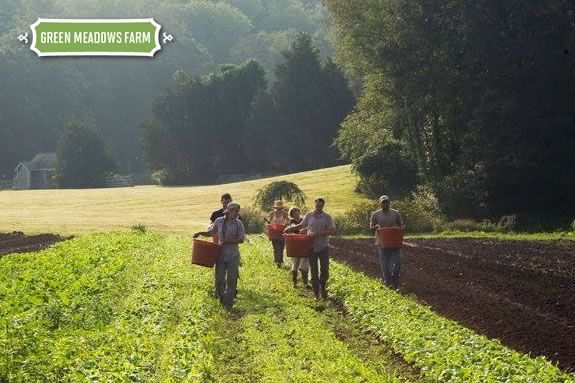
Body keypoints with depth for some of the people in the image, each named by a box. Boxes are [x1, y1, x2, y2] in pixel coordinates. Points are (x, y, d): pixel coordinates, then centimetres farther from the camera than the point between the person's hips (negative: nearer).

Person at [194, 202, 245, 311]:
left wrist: (227, 241, -17)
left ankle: (228, 304, 7)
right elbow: (211, 232, 14)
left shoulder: (238, 223, -4)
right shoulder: (219, 221, 1)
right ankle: (221, 297, 29)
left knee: (231, 279, -1)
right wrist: (201, 233, -3)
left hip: (233, 255, -2)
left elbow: (241, 239, -9)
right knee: (219, 278, 4)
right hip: (221, 254, 2)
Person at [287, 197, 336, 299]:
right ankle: (316, 294, 12)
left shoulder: (327, 217, -3)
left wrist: (318, 233, -19)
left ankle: (323, 288, 22)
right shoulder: (309, 215, 5)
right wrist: (291, 228, 3)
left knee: (324, 269, -2)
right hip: (311, 247, 2)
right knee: (314, 271, 5)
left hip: (323, 246, -2)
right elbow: (301, 226, 17)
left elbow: (332, 231, -10)